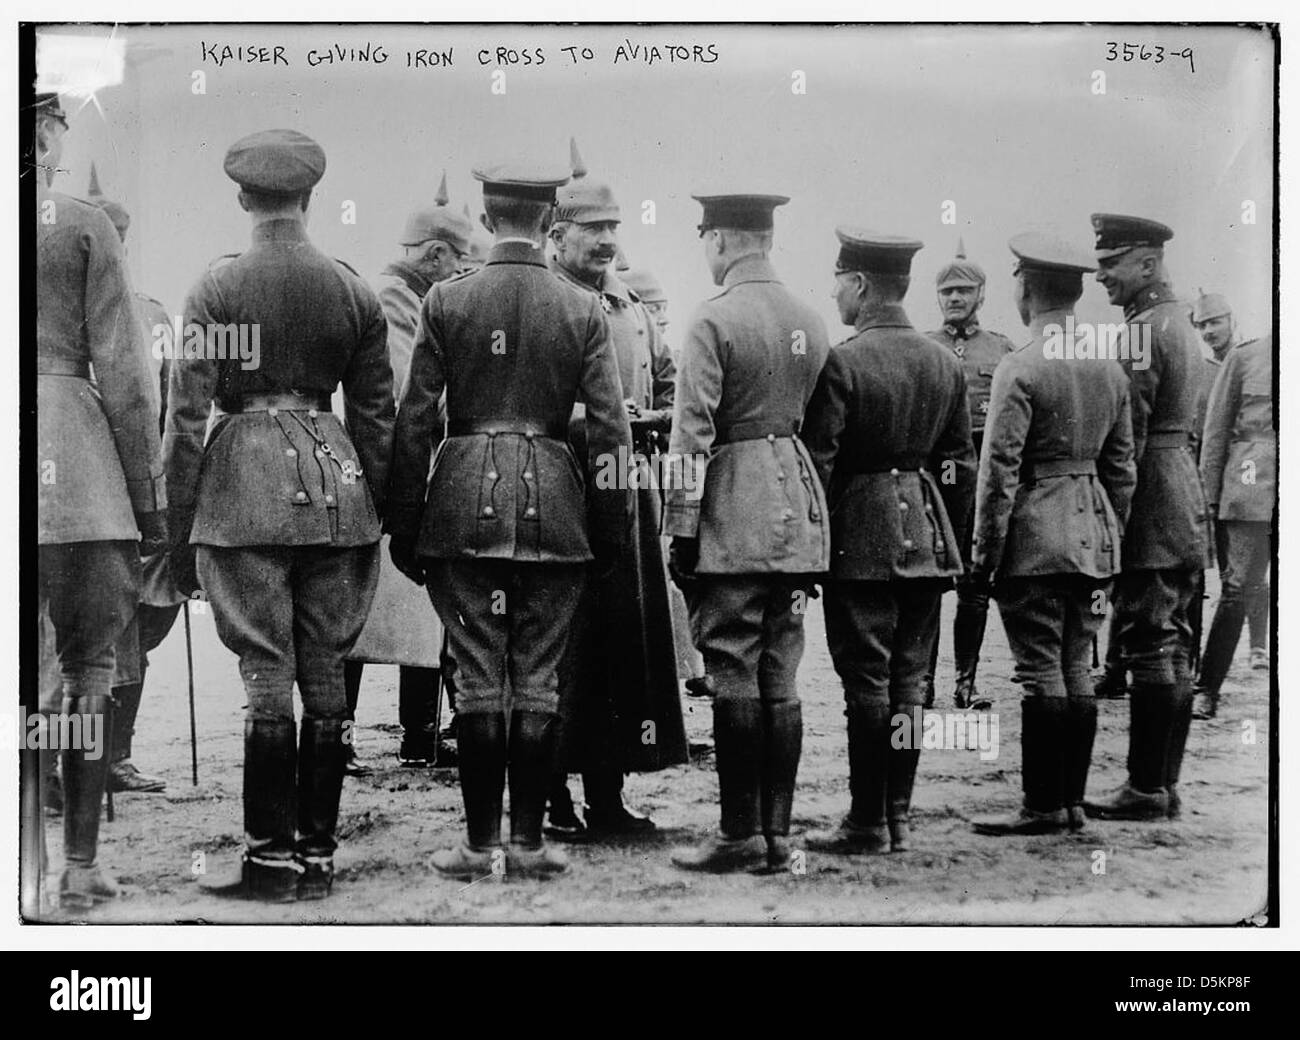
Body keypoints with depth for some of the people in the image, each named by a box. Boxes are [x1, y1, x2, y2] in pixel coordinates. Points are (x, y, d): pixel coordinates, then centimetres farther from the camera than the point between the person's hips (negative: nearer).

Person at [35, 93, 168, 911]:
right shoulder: (84, 227, -1)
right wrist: (151, 495, 1)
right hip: (75, 471, -3)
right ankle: (81, 864, 9)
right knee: (88, 669, 5)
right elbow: (122, 372, -3)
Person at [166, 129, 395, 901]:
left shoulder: (218, 287, -4)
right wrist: (376, 515, 16)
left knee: (267, 674, -1)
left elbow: (187, 414, -5)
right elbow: (378, 418, 8)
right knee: (326, 673, 7)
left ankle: (272, 858, 3)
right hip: (334, 481, 3)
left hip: (246, 487, -3)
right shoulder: (355, 291, 6)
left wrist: (179, 526, 1)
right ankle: (319, 854, 13)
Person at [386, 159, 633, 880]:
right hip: (553, 503, 1)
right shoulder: (584, 310, 1)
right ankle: (528, 841, 11)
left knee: (478, 680, 5)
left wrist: (403, 528, 5)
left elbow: (415, 422, -1)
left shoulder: (446, 301, -1)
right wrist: (611, 531, 7)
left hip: (465, 502, 0)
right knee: (538, 681, 7)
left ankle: (480, 843, 9)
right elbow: (610, 430, 0)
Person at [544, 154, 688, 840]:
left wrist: (651, 424, 3)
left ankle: (608, 795, 15)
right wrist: (596, 425, -18)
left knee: (626, 643, 7)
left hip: (632, 493, 7)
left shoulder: (634, 310, 18)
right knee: (563, 648, -3)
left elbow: (672, 391, 23)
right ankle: (553, 799, 5)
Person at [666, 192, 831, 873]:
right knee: (780, 680, 9)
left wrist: (680, 530, -8)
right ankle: (777, 832, 13)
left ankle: (741, 835, 1)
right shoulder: (810, 323, 12)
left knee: (735, 677, -2)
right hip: (799, 512, 7)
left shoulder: (714, 321, -9)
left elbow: (693, 436, -12)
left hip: (734, 517, -7)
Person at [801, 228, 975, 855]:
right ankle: (899, 816, 16)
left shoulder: (842, 362, -11)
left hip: (861, 536, -6)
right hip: (927, 538, 6)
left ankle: (868, 823, 3)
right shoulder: (945, 362, 8)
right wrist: (953, 544, 17)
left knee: (867, 681, -1)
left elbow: (817, 464, -12)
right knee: (909, 680, 10)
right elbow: (961, 465, 11)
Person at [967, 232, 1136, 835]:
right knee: (1076, 672, 11)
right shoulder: (1110, 369, 9)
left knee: (1041, 674, -3)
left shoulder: (1019, 369, -12)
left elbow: (999, 473, -14)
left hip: (1034, 539, -7)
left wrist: (984, 555, -8)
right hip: (1093, 535, 7)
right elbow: (1122, 467, 13)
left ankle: (1044, 807, 2)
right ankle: (1072, 802, 17)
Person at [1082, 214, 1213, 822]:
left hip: (1150, 507, -10)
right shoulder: (1179, 321, 17)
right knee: (1173, 647, 11)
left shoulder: (1141, 331, -14)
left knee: (1150, 647, -7)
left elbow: (1126, 434, -19)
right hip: (1185, 503, 10)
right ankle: (1164, 786, 18)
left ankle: (1146, 790, -3)